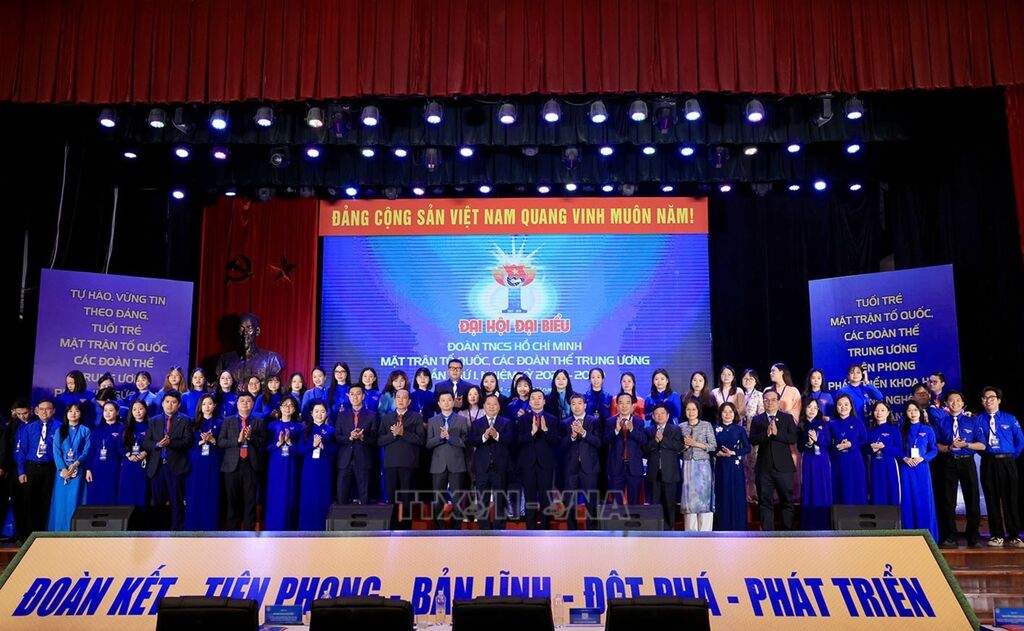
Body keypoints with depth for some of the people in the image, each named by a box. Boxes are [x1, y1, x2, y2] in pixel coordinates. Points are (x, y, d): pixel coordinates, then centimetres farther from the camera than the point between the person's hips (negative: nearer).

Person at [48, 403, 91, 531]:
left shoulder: (85, 431, 7)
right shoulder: (59, 430, 11)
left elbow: (86, 451, -2)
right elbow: (56, 451, 2)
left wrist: (75, 464, -18)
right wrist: (63, 468, -12)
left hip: (78, 470, -2)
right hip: (62, 470, 2)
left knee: (74, 501, -4)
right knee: (61, 501, 1)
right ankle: (59, 530, 8)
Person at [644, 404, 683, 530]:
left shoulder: (676, 429, 7)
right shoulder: (649, 431, 11)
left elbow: (679, 446, -9)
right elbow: (645, 449, -1)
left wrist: (662, 439, -13)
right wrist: (655, 440, -15)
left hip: (669, 472, -2)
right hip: (654, 472, 2)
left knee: (669, 503, 1)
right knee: (655, 503, 5)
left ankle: (668, 528, 9)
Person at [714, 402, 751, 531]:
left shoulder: (740, 429, 2)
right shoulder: (715, 429, 3)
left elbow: (747, 448, 0)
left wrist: (733, 453, -12)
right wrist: (719, 453, -17)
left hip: (735, 466, 0)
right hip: (721, 466, 0)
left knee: (737, 496, 1)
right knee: (722, 496, 3)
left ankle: (737, 527, 9)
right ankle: (723, 527, 10)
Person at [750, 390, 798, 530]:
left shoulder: (787, 418, 6)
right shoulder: (757, 419, 8)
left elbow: (793, 439, -6)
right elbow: (752, 439, -4)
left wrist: (776, 433, -18)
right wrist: (766, 433, -19)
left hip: (783, 466, -1)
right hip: (764, 467, 1)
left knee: (787, 500, 5)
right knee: (765, 501, 5)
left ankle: (788, 530, 13)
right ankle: (767, 532, 11)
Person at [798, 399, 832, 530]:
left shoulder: (823, 424, 4)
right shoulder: (801, 426, 5)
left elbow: (828, 443, -1)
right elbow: (800, 447, 4)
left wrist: (817, 439, -17)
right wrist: (808, 444, -15)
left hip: (822, 461, 0)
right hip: (808, 462, 0)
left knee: (823, 492, 1)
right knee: (808, 492, 1)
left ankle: (823, 525, 8)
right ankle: (809, 525, 7)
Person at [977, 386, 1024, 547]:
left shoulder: (1010, 419, 6)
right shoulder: (978, 420, 4)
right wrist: (983, 453, -3)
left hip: (1007, 462, 0)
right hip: (988, 463, 0)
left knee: (1010, 499, 0)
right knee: (992, 499, 3)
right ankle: (997, 536, 10)